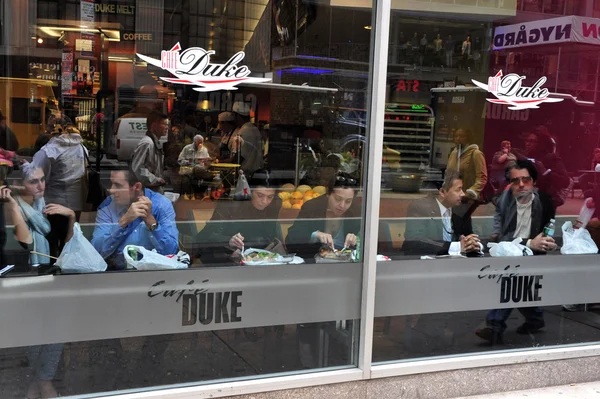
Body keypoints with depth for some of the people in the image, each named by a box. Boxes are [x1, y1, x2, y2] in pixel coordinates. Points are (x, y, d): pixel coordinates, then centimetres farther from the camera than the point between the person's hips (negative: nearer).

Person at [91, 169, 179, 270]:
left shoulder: (162, 205, -6)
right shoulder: (107, 206, -2)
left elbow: (171, 251, -14)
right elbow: (96, 251, -13)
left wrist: (150, 219, -20)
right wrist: (123, 221, -21)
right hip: (117, 271, 0)